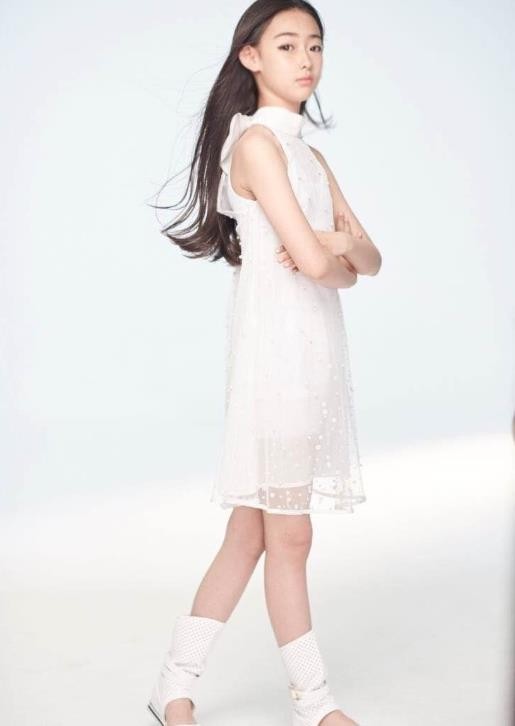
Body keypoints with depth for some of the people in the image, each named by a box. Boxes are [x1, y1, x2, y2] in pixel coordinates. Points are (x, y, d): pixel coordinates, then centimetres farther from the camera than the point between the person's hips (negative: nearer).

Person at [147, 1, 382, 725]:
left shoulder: (309, 152, 19)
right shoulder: (256, 140, -8)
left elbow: (369, 259, 12)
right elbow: (315, 262, -18)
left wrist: (340, 246, -9)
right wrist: (337, 258, 3)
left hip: (316, 350, 9)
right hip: (277, 345, -9)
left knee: (252, 531, 11)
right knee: (287, 534, 2)